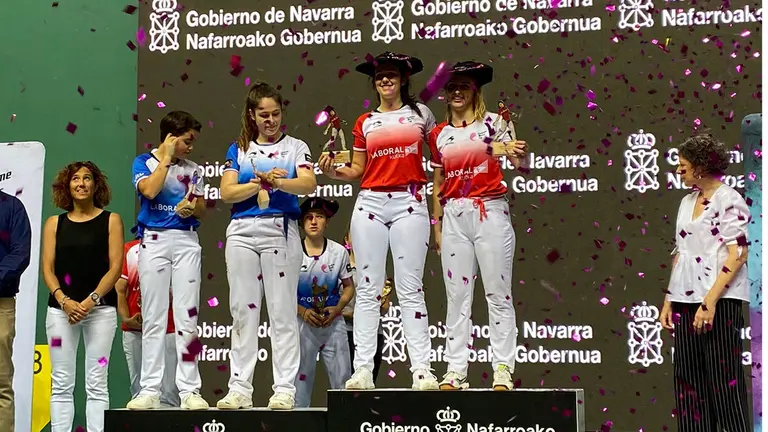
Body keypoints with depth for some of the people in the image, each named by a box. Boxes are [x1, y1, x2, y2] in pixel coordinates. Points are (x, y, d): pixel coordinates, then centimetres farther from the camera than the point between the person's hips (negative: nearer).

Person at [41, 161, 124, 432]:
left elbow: (115, 267, -2)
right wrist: (64, 301, -12)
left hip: (100, 308, -2)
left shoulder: (111, 220, 5)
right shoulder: (54, 224, 11)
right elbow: (47, 269, 4)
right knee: (62, 385, 1)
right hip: (61, 308, 2)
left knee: (97, 385, -3)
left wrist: (91, 301, -13)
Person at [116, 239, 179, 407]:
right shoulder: (128, 250, 11)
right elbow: (119, 290, 8)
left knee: (168, 396, -6)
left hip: (168, 330, -2)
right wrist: (126, 319, -7)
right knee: (139, 394, 4)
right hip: (134, 331, 2)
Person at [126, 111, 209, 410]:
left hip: (186, 241, 2)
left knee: (187, 317, -2)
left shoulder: (192, 169, 13)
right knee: (153, 318, -1)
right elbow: (150, 190, -14)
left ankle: (189, 389, -1)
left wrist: (192, 208, -9)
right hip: (154, 240, -2)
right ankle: (150, 390, 2)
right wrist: (166, 158, -5)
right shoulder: (144, 162, 5)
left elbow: (202, 209, 13)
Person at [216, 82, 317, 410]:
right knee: (243, 310, 3)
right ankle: (239, 389, 6)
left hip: (281, 230, -2)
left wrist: (278, 182, -26)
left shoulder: (295, 147, 8)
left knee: (283, 312, -3)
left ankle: (285, 389, -2)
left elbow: (309, 184, -9)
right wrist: (260, 184, -12)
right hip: (242, 232, 2)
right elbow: (226, 192, 2)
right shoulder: (239, 149, 14)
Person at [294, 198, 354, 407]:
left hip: (333, 322, 1)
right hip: (303, 323, -1)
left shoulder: (339, 252, 1)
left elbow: (348, 286, 9)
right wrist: (302, 311, -15)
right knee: (301, 378, 2)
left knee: (343, 378, 0)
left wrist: (337, 308, -9)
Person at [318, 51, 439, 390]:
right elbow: (357, 170, 14)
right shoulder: (365, 123, 15)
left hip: (409, 203, -2)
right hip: (370, 203, 2)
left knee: (410, 288, -6)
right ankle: (363, 370, 0)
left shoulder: (420, 114, 11)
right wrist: (333, 171, -4)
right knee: (368, 288, 0)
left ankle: (422, 370, -7)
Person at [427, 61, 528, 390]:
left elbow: (517, 163, -9)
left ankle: (503, 371, -2)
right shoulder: (439, 134, 13)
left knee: (498, 294, -3)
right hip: (454, 216, 4)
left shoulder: (493, 122, 2)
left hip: (489, 212, -4)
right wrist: (436, 227, 12)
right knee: (457, 296, 4)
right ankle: (455, 371, 6)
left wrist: (520, 156, -32)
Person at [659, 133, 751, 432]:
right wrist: (668, 301, 14)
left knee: (724, 380, -6)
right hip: (686, 300, 8)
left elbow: (737, 255, -14)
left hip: (719, 301, -8)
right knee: (689, 381, 6)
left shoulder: (729, 200, -7)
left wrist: (710, 301, -20)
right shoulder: (687, 202, 16)